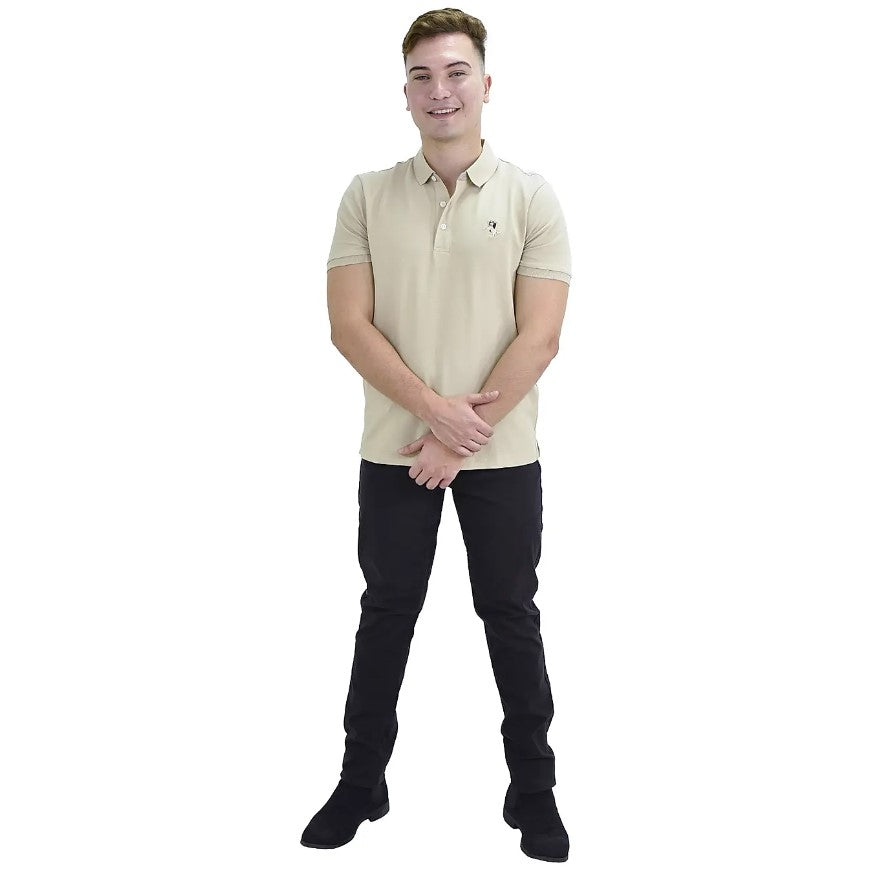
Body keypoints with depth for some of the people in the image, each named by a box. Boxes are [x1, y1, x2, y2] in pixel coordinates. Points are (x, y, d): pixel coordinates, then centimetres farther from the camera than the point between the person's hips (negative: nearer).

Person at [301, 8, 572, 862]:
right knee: (386, 613, 12)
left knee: (510, 617, 9)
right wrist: (435, 408, -17)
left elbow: (540, 337, -9)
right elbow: (349, 326, -5)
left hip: (502, 454, -1)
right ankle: (360, 780, 28)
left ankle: (534, 789, 25)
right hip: (393, 450, 2)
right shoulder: (366, 196, 1)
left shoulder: (531, 197, -3)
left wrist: (459, 441, -13)